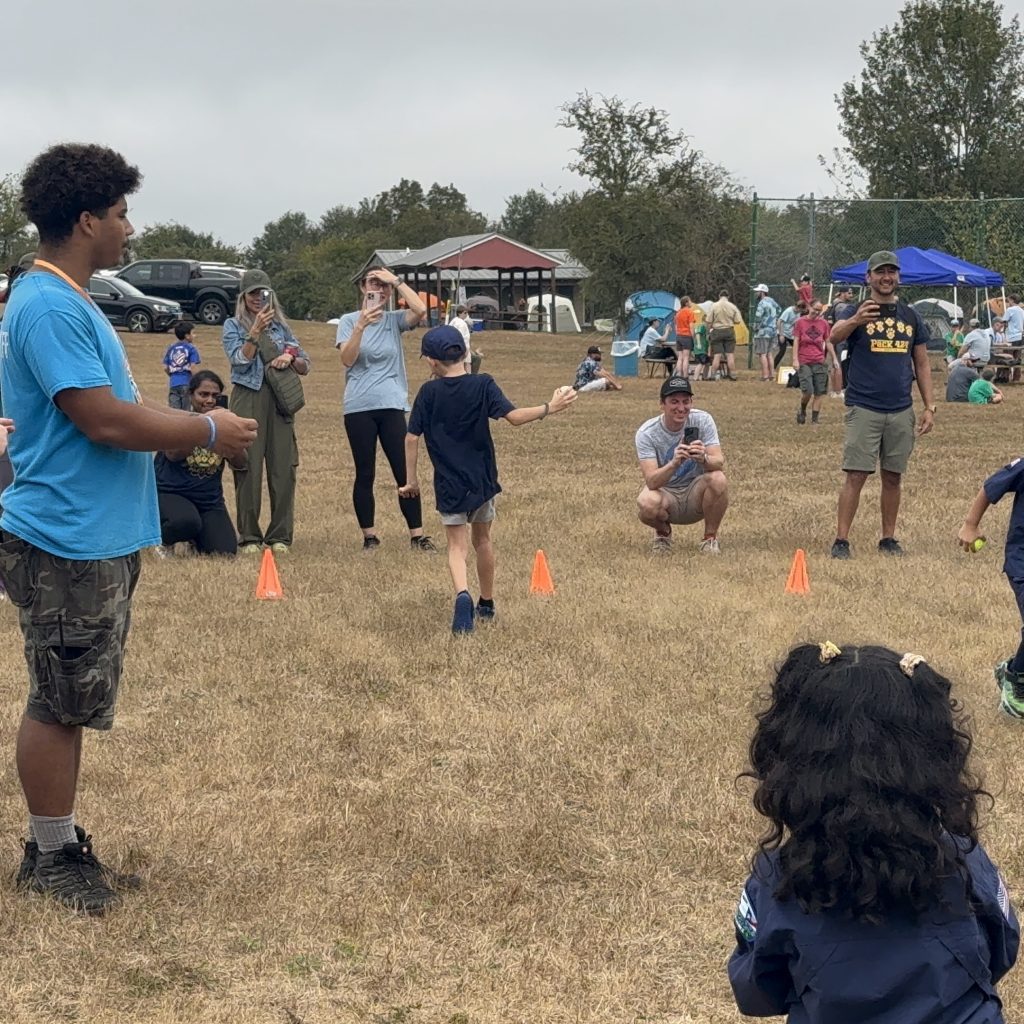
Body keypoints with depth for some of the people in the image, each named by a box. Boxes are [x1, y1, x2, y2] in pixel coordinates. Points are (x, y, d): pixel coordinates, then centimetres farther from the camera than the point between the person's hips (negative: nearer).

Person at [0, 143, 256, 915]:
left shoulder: (70, 302, 14)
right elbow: (104, 420, -23)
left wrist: (195, 426, 9)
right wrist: (206, 432, -11)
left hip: (97, 540, 10)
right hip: (68, 543, -10)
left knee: (71, 703, 16)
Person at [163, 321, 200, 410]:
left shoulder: (170, 348, 8)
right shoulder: (191, 348, -5)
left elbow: (165, 368, 7)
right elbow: (193, 367, -12)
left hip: (173, 383, 3)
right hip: (187, 383, -3)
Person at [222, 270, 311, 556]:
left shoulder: (281, 326, 16)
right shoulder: (233, 326, 8)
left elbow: (305, 366, 14)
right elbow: (239, 360, -6)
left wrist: (291, 358, -6)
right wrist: (255, 331, -14)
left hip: (279, 400, 3)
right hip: (248, 399, -3)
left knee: (283, 468, -1)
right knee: (248, 469, -4)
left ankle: (280, 535, 6)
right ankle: (249, 537, 2)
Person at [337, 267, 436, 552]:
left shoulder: (394, 320, 7)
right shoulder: (349, 321, 4)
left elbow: (420, 309, -13)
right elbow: (347, 359, -10)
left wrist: (396, 280, -8)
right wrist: (360, 326, -21)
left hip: (393, 405, 1)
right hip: (359, 408, -1)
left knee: (405, 472, -2)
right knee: (365, 474, 4)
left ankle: (417, 535, 3)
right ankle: (369, 536, 11)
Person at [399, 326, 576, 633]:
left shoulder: (429, 392, -6)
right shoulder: (483, 385, -7)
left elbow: (412, 438, -5)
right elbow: (514, 417, -18)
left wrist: (411, 479, 4)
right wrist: (550, 408, -11)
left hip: (449, 486, -2)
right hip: (483, 481, 2)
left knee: (457, 546, 2)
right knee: (482, 540, 21)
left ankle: (463, 594, -27)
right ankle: (486, 604, 32)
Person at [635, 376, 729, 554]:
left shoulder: (703, 420, -13)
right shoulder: (646, 433, -17)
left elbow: (720, 463, -22)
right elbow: (651, 481, -27)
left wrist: (704, 459, -46)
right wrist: (674, 463, -47)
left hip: (695, 493, 1)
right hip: (666, 493, -1)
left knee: (718, 479, -31)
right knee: (646, 504, -35)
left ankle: (710, 537, -6)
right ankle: (663, 532, 4)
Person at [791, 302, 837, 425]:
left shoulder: (824, 323, 8)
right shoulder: (800, 322, 1)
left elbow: (828, 342, 14)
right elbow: (796, 341, -1)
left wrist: (834, 358, 8)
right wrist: (795, 359, -10)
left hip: (819, 363, 3)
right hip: (804, 363, -3)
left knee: (818, 393, 0)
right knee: (807, 391, -14)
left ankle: (814, 419, 7)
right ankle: (802, 411, 13)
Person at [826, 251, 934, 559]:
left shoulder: (910, 316, 11)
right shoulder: (858, 312, -2)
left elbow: (922, 363, 14)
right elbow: (835, 336, -24)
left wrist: (929, 407, 7)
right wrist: (855, 321, -46)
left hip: (902, 411, 4)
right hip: (864, 409, -4)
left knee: (893, 477, 9)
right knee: (856, 475, -8)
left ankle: (888, 538, 19)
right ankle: (841, 540, -6)